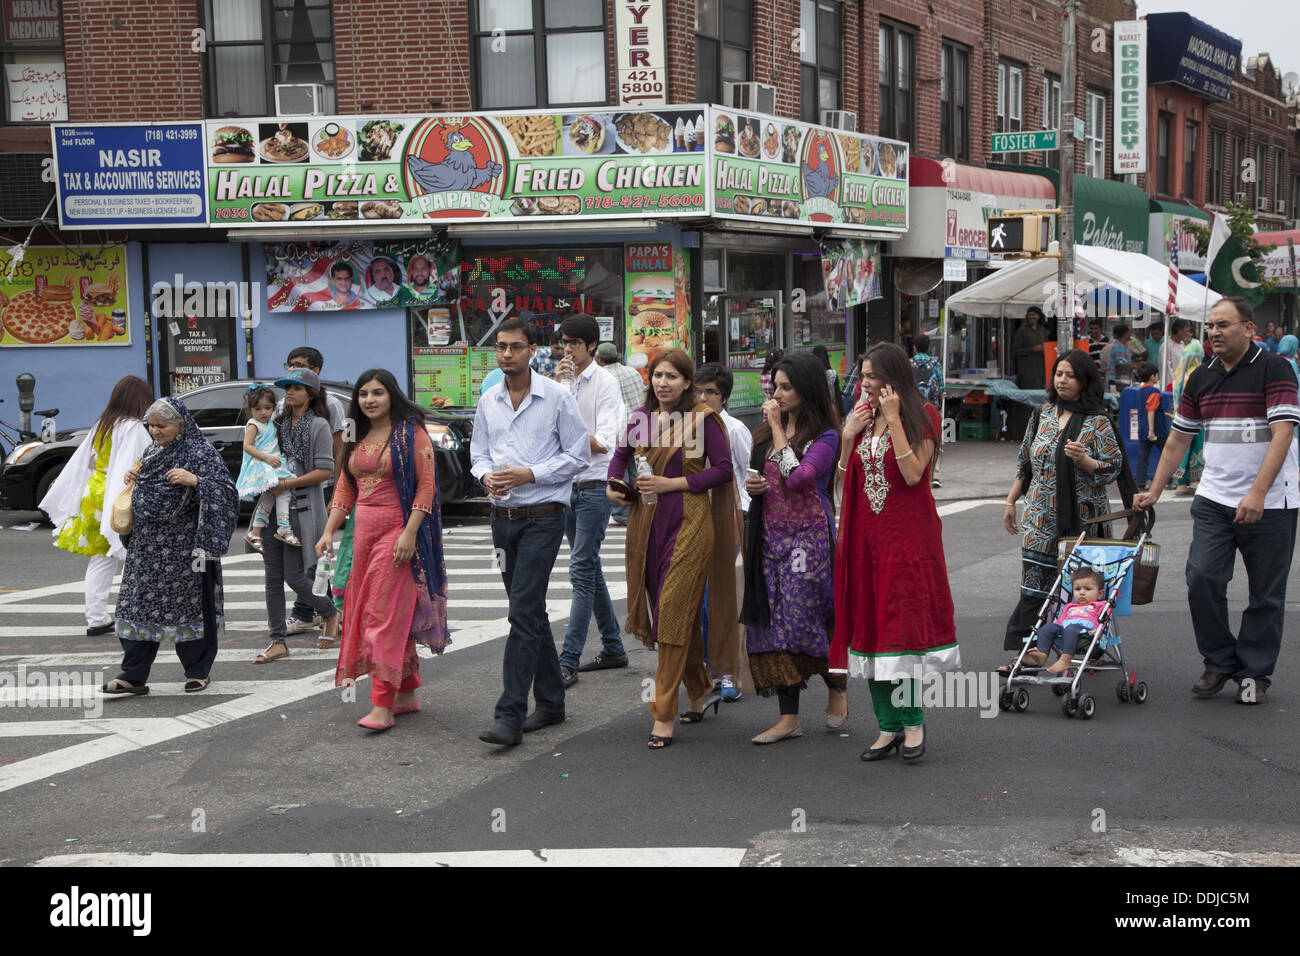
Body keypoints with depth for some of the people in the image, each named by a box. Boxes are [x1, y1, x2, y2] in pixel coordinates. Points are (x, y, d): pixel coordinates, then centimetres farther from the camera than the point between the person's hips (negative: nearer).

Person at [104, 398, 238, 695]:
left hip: (184, 546, -6)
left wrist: (195, 481, -26)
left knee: (189, 604, 2)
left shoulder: (201, 453, -8)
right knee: (139, 603, 2)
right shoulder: (151, 452, 13)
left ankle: (198, 672, 17)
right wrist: (133, 478, 6)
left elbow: (227, 491, -13)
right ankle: (133, 676, 6)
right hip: (147, 545, 6)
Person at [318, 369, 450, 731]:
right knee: (365, 612, 9)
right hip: (363, 530, 8)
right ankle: (407, 694, 19)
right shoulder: (356, 437, 14)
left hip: (398, 530, -7)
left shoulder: (410, 433, -6)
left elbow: (426, 484, -12)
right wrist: (329, 531, 7)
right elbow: (345, 488, 17)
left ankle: (383, 705, -11)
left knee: (387, 613, -11)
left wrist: (410, 532, -20)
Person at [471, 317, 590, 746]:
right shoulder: (488, 401, 10)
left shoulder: (557, 397, -6)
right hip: (503, 517, 6)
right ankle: (551, 701, 25)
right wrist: (487, 476, -4)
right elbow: (478, 453, 19)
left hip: (542, 517, -6)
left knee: (523, 613, -13)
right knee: (531, 612, 14)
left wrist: (529, 474, -15)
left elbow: (578, 455, -5)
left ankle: (510, 716, -14)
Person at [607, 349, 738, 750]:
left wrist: (671, 483, -13)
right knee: (665, 610, 12)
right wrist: (613, 484, 6)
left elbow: (723, 468, -10)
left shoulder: (702, 419, -6)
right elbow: (622, 454, 25)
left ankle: (664, 715, -7)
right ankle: (702, 690, 32)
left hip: (688, 522, -6)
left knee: (674, 613, -9)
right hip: (647, 521, 6)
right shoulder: (642, 417, 10)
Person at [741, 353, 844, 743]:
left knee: (801, 621, -8)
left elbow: (797, 477, -21)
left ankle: (838, 686, 21)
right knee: (774, 623, 3)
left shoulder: (825, 436, -7)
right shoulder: (768, 430, 13)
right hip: (770, 535, 6)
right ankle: (789, 718, 8)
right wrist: (751, 485, 2)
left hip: (808, 536, -6)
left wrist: (778, 428, -14)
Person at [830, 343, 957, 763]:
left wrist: (893, 419, -18)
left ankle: (913, 722, 0)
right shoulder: (862, 416, 14)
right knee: (869, 625, 4)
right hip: (865, 535, 6)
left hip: (907, 535, -6)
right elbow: (844, 480, 10)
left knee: (903, 621, -9)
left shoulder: (921, 415, -4)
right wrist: (848, 435, -2)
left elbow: (913, 474, -17)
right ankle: (889, 726, 10)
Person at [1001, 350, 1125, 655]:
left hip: (1080, 520, -3)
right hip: (1041, 518, 3)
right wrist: (1011, 502, 16)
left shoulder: (1097, 422, -3)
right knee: (1033, 589, -2)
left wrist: (1082, 459, -21)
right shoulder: (1042, 415, 11)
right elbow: (1025, 463, 18)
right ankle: (1016, 645, 0)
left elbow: (1113, 468, -4)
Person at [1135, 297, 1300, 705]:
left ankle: (1254, 674, 17)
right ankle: (1219, 662, 12)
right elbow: (1178, 438, 16)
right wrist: (1154, 492, 12)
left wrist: (1257, 494, -27)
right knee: (1202, 579, -5)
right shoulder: (1201, 378, 9)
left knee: (1266, 595, 4)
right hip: (1213, 501, 5)